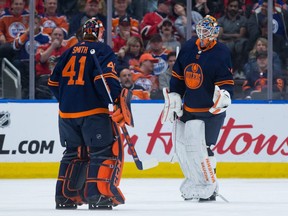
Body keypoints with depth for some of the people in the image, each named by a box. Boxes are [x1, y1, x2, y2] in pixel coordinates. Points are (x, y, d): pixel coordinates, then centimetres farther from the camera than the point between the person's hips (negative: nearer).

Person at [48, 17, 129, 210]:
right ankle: (98, 194, -13)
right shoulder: (102, 50, -1)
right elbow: (106, 78, -18)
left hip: (67, 113, 7)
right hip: (93, 111, -7)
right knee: (106, 151, -1)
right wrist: (119, 100, -16)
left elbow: (54, 82, 19)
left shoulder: (71, 52, 17)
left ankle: (64, 196, 17)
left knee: (74, 152, 18)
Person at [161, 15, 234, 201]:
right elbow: (178, 76, 13)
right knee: (182, 145, 12)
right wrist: (174, 98, 9)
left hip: (210, 110, -7)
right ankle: (193, 184, 28)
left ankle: (210, 188, -1)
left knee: (199, 148, -15)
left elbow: (227, 82, -17)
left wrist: (224, 97, -36)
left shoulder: (221, 53, -13)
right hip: (188, 107, 7)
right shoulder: (188, 48, 3)